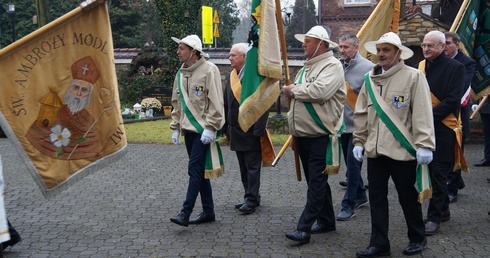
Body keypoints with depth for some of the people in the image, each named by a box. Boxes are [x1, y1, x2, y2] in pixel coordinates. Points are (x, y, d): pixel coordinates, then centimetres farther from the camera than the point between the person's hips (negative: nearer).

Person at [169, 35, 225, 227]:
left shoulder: (209, 70, -9)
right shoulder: (181, 73, 13)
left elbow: (216, 102, -14)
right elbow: (176, 103, 18)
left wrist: (210, 127, -18)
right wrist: (175, 128, 14)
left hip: (203, 129, -8)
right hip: (188, 129, 8)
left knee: (195, 170, -8)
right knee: (200, 171, 11)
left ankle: (185, 213, -5)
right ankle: (208, 211, 20)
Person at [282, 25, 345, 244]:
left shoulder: (332, 66, -10)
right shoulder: (307, 68, 18)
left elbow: (319, 91, -28)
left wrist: (293, 90, -11)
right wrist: (295, 132, 19)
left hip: (320, 136, -9)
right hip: (303, 135, 9)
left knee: (316, 183, -6)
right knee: (316, 181, 15)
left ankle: (304, 228, -7)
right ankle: (326, 221, 27)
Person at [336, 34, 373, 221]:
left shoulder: (367, 68, -12)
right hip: (343, 123, 6)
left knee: (353, 164, -4)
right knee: (350, 163, 16)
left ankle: (349, 204, 6)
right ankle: (360, 196, 34)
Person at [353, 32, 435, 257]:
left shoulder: (413, 77, -8)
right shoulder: (370, 79, 8)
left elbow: (422, 113, -13)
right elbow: (361, 113, 12)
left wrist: (424, 144, -17)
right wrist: (359, 141, 11)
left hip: (402, 150, -5)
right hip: (375, 149, 5)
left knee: (408, 197, 10)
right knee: (376, 197, 9)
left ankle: (417, 238, 32)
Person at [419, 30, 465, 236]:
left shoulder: (455, 67, -7)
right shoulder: (421, 66, 10)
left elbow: (452, 101, -14)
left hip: (443, 127, -6)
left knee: (438, 172, -3)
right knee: (429, 170, 13)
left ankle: (434, 217, 5)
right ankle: (443, 209, 29)